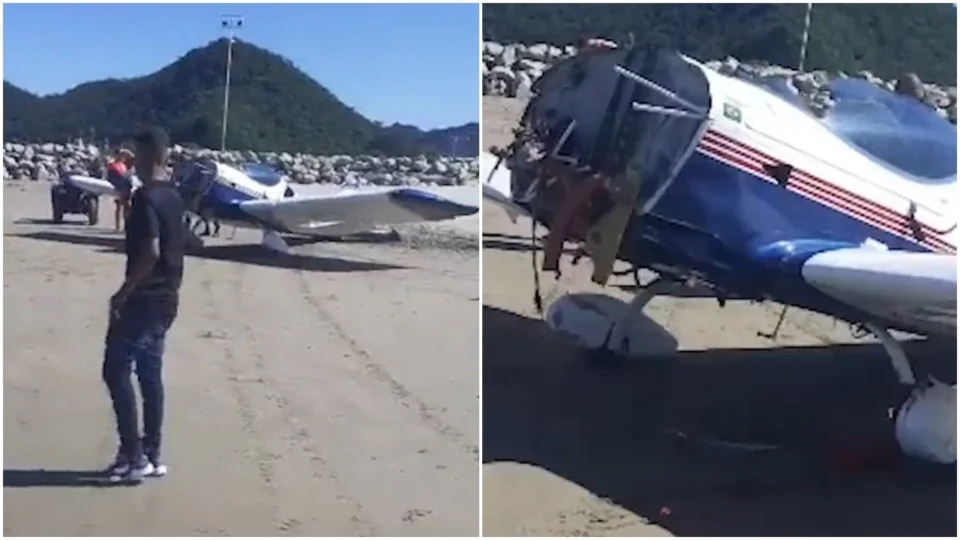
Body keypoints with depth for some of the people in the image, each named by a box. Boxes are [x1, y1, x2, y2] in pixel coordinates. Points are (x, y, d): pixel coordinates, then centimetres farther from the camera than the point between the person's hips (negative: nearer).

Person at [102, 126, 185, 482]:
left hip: (143, 299, -9)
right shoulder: (173, 197, 10)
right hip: (166, 298, 9)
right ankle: (151, 455, 16)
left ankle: (133, 455, -2)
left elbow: (150, 252, -26)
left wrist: (123, 293, -19)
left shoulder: (145, 197, -18)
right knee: (150, 374, 12)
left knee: (116, 371, -2)